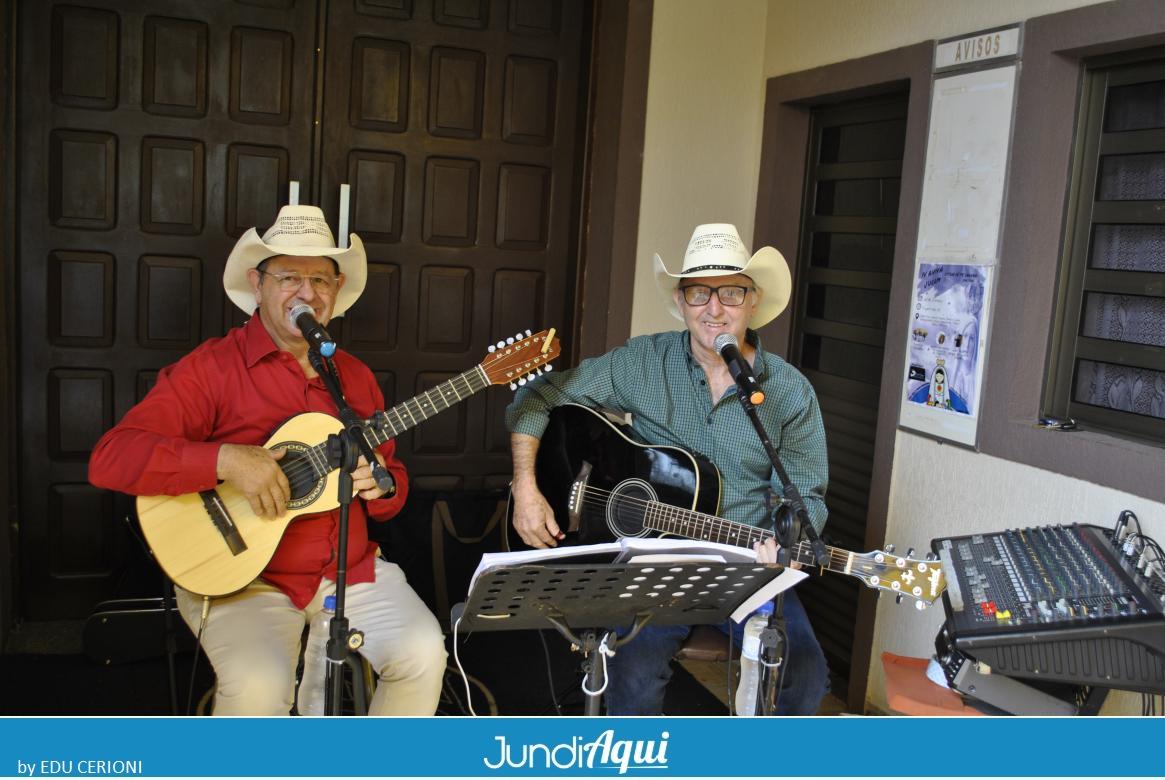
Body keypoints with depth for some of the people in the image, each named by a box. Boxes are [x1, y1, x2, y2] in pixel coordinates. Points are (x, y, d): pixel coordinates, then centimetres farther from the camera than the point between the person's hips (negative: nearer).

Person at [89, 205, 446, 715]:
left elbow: (394, 478, 18)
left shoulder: (355, 377, 12)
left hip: (352, 569, 5)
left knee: (423, 652, -17)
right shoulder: (213, 367, -6)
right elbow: (110, 458, -15)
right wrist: (227, 460, -27)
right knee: (258, 687, -29)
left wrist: (381, 485, -7)